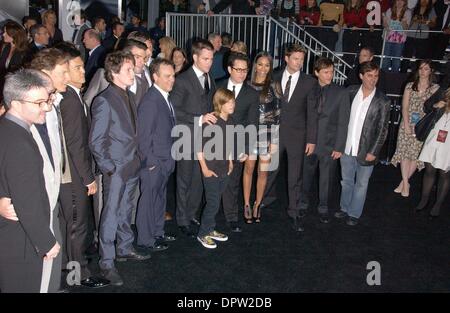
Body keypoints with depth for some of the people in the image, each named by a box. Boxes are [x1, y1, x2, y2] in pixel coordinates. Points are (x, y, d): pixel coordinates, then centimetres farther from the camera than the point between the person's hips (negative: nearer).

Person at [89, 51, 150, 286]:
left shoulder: (128, 97, 9)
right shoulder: (104, 101, -15)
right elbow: (96, 141, -14)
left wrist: (136, 158, 8)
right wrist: (109, 167, -14)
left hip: (132, 165, 7)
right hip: (115, 169, -7)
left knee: (126, 210, 19)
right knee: (111, 214, 1)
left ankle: (125, 249, 34)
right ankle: (107, 262, 13)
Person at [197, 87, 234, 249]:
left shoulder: (230, 120, 4)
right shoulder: (210, 121, -18)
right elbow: (199, 146, -16)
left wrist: (230, 162, 17)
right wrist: (204, 169, -14)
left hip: (224, 169, 7)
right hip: (211, 170, -7)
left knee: (216, 201, 17)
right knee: (213, 203, -1)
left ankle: (210, 229, 32)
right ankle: (203, 234, 15)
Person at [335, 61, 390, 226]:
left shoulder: (382, 102, -9)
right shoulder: (350, 92, -2)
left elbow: (382, 130, -7)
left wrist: (373, 152, -11)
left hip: (366, 151, -3)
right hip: (346, 147, 3)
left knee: (361, 184, 11)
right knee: (346, 181, 18)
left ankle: (354, 213, 26)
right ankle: (345, 208, 36)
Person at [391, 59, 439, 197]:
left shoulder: (435, 88, 5)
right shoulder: (410, 86, 8)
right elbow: (405, 107, 3)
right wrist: (406, 125, -7)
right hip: (408, 123, 1)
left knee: (416, 154, -2)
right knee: (405, 152, -5)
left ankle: (404, 181, 10)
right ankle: (405, 183, -2)